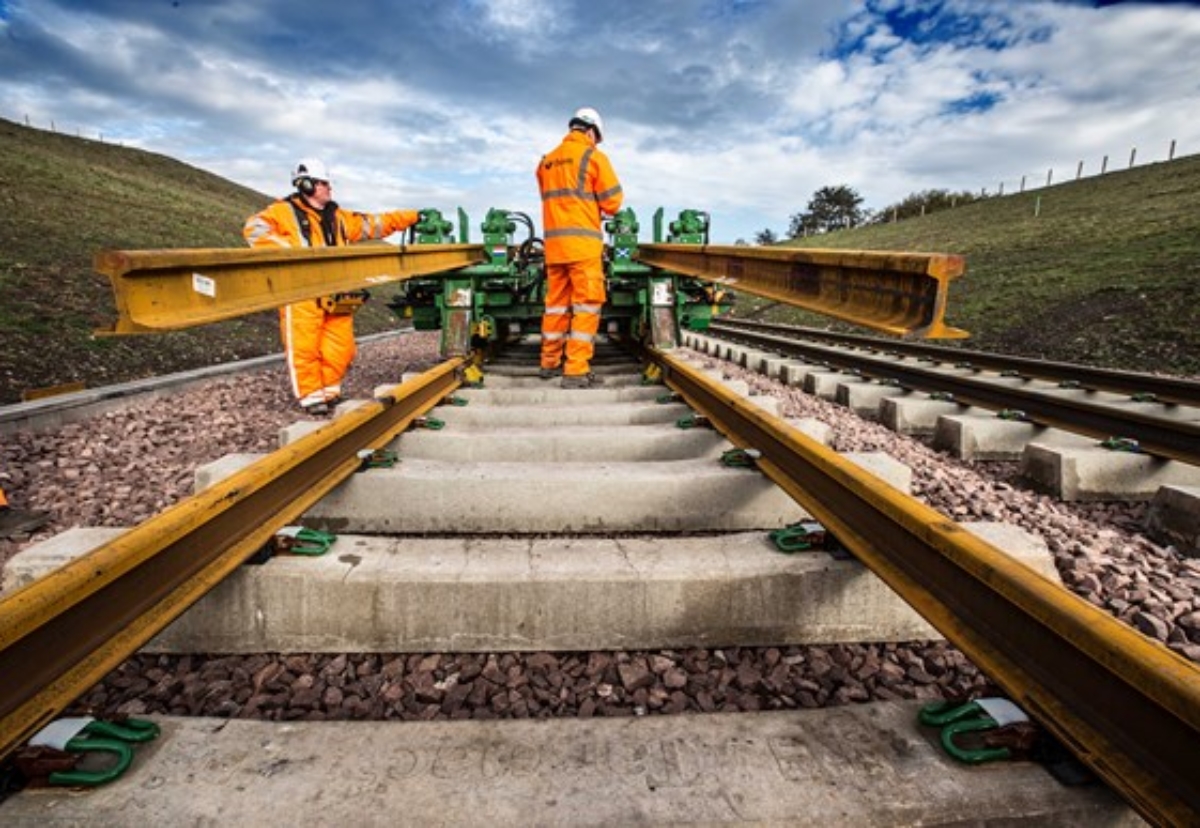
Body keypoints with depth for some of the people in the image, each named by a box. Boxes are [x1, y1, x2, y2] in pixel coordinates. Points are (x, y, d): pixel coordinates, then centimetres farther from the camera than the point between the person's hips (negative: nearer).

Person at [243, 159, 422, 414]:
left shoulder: (338, 217, 21)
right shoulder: (284, 211, 4)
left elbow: (376, 223, 21)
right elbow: (255, 229, -8)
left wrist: (413, 217, 17)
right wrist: (289, 248, -20)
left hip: (335, 294, 6)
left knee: (340, 348, 6)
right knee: (304, 346, -5)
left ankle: (329, 391, 22)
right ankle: (311, 395, 4)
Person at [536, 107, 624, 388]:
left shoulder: (546, 161, 16)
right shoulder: (593, 156, -1)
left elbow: (551, 199, 16)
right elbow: (612, 202, -2)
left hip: (553, 241, 6)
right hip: (582, 241, -6)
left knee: (556, 302, 13)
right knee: (586, 305, -5)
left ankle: (549, 362, 20)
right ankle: (576, 371, -9)